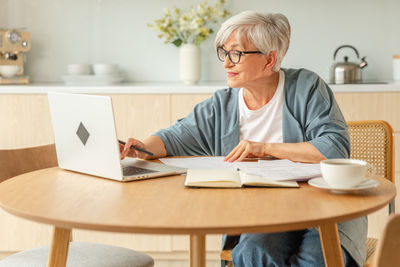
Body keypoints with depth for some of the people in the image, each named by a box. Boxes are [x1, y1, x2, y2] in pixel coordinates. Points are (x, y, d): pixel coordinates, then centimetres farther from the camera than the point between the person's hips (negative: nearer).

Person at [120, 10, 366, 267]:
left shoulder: (306, 87, -2)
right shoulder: (222, 105, 9)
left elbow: (336, 147, -13)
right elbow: (176, 137, 11)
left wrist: (266, 148, -15)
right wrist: (145, 147, -13)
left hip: (324, 209, -2)